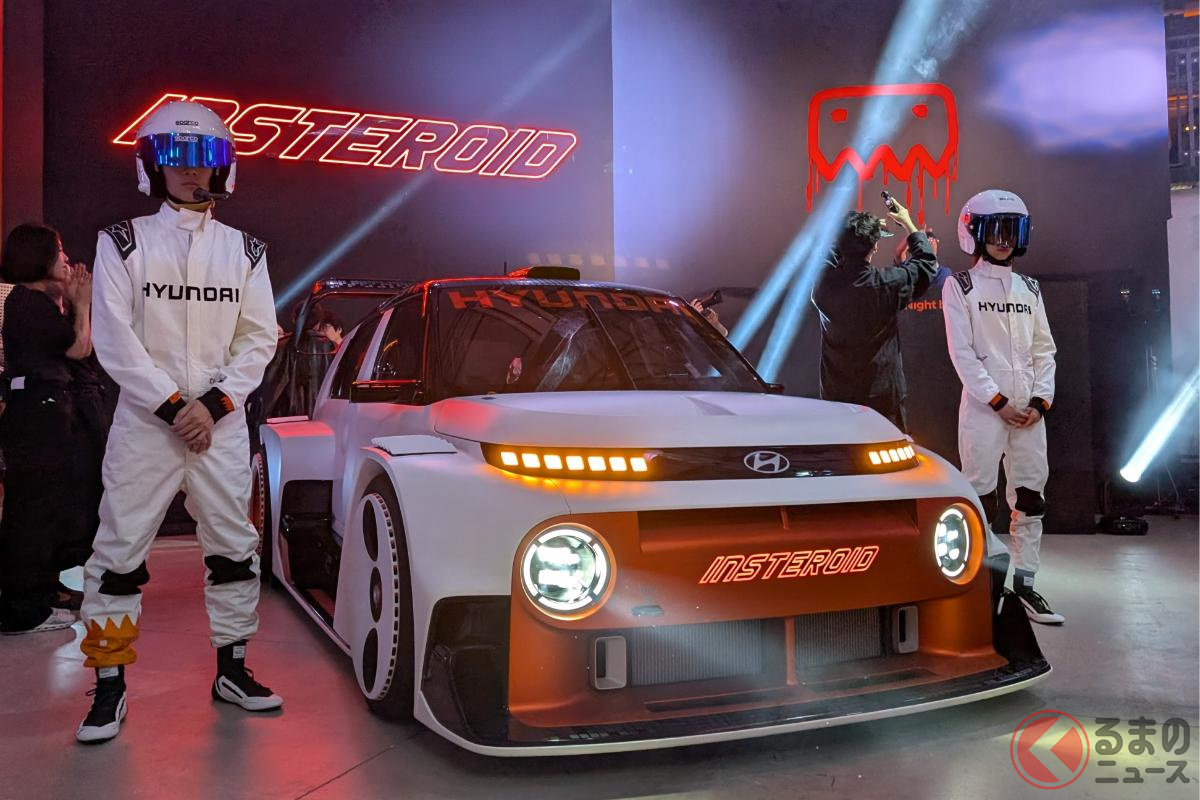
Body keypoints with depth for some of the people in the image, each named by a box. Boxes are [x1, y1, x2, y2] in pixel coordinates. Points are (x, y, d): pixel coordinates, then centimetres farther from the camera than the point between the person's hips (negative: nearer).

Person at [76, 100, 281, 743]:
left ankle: (231, 670, 20)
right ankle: (109, 685, 9)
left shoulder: (244, 250, 9)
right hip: (145, 420, -2)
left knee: (234, 547, 7)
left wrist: (212, 404, -9)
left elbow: (259, 339, 4)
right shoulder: (123, 243, 3)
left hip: (222, 423, 2)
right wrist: (172, 406, -12)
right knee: (119, 551, -2)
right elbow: (114, 340, -5)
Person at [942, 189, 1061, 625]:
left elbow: (1044, 349, 12)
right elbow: (962, 352, -7)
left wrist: (1040, 401, -3)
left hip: (1029, 408, 5)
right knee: (981, 497, -3)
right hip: (983, 406, -5)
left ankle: (1025, 584, 13)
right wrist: (999, 402, -12)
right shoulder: (959, 286, 0)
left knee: (1030, 497, 5)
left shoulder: (1030, 289, 15)